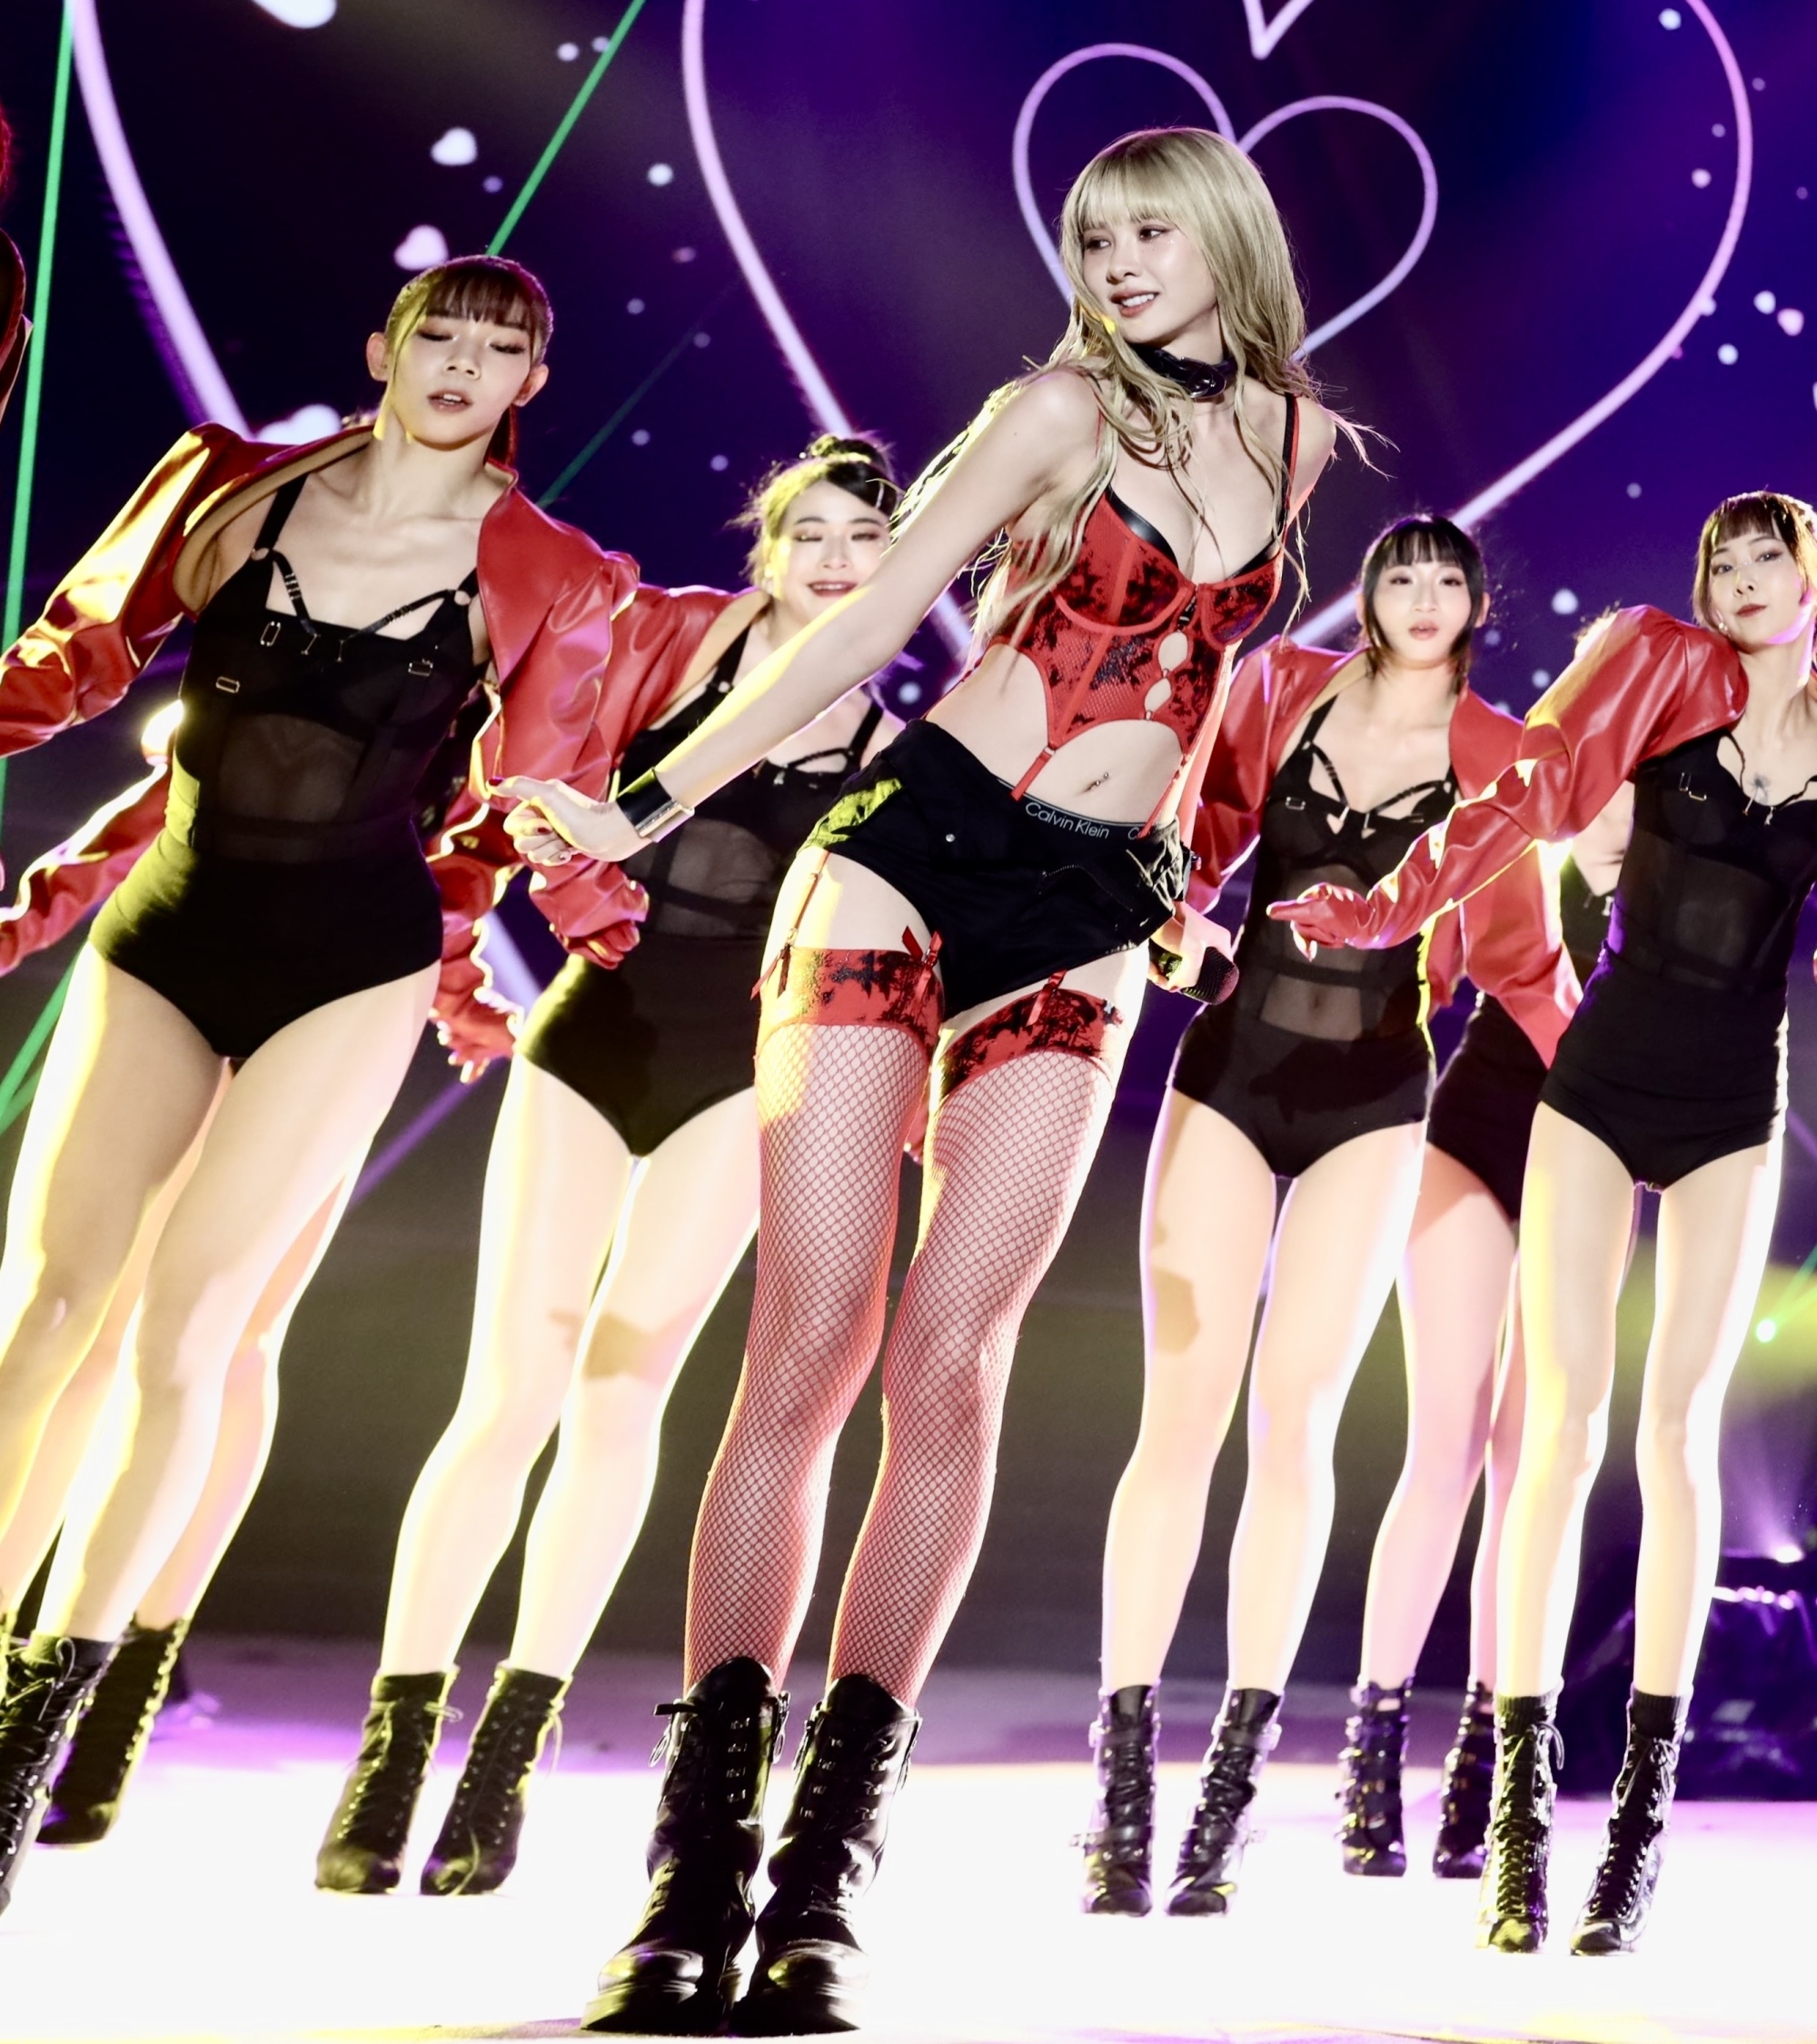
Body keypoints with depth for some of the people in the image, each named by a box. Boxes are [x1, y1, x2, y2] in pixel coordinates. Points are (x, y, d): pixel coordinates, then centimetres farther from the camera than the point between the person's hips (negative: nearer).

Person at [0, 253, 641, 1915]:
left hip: (352, 953, -2)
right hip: (162, 930, 2)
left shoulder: (547, 578, 0)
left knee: (183, 1334, -6)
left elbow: (534, 806, 7)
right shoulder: (234, 486, 4)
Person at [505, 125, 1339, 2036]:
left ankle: (824, 1871, -2)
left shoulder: (1292, 439, 13)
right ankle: (699, 1859, -5)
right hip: (911, 856, -2)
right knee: (809, 1347, -9)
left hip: (1082, 927, 3)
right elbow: (867, 620, -3)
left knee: (947, 1368, -6)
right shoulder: (1065, 409, 2)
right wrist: (652, 801, -9)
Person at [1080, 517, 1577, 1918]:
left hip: (1376, 1100, 0)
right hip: (1231, 1071, 1)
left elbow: (1520, 960, 6)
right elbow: (1203, 835, 12)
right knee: (1183, 1412, -7)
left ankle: (1233, 1788, 1)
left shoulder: (1494, 757, 3)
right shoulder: (1282, 686, 5)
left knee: (1294, 1422, -5)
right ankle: (1125, 1780, -4)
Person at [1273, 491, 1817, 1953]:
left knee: (1679, 1431, 0)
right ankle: (1522, 1802, -2)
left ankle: (1648, 1806, 3)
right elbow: (1534, 786, -6)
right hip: (1606, 1071, -1)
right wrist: (1391, 911, -14)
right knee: (1565, 1422, -6)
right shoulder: (1667, 667, 1)